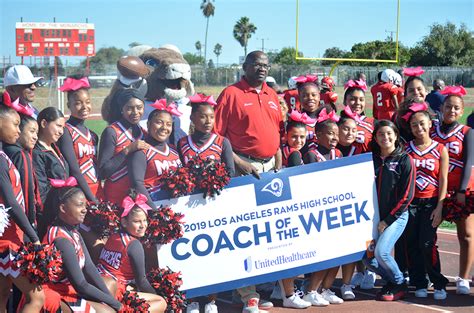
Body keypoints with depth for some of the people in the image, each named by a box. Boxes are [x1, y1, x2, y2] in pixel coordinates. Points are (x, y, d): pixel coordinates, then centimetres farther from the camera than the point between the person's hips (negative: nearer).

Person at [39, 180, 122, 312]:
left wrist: (110, 298, -9)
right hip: (54, 295, -10)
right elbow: (81, 286, -22)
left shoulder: (72, 230, 3)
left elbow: (89, 267, -1)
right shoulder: (61, 240, -24)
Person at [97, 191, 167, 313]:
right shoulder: (134, 244, -9)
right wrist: (157, 296, 13)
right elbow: (141, 281, -4)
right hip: (114, 294, -9)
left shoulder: (112, 237, 13)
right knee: (161, 303, -6)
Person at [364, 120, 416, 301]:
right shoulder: (372, 159, 10)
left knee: (381, 251, -21)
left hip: (397, 215, -5)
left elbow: (406, 195, -8)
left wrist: (388, 220, -11)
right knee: (367, 258, -4)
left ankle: (399, 284, 3)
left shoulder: (404, 160, -3)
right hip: (375, 216, 5)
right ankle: (391, 280, 21)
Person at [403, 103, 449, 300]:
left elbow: (443, 180, 0)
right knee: (412, 244, 2)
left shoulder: (440, 150, 2)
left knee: (427, 243, -10)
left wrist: (439, 207, -7)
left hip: (431, 202, -2)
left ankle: (439, 284, 3)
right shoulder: (405, 149, 5)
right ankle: (419, 284, 13)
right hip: (409, 202, 2)